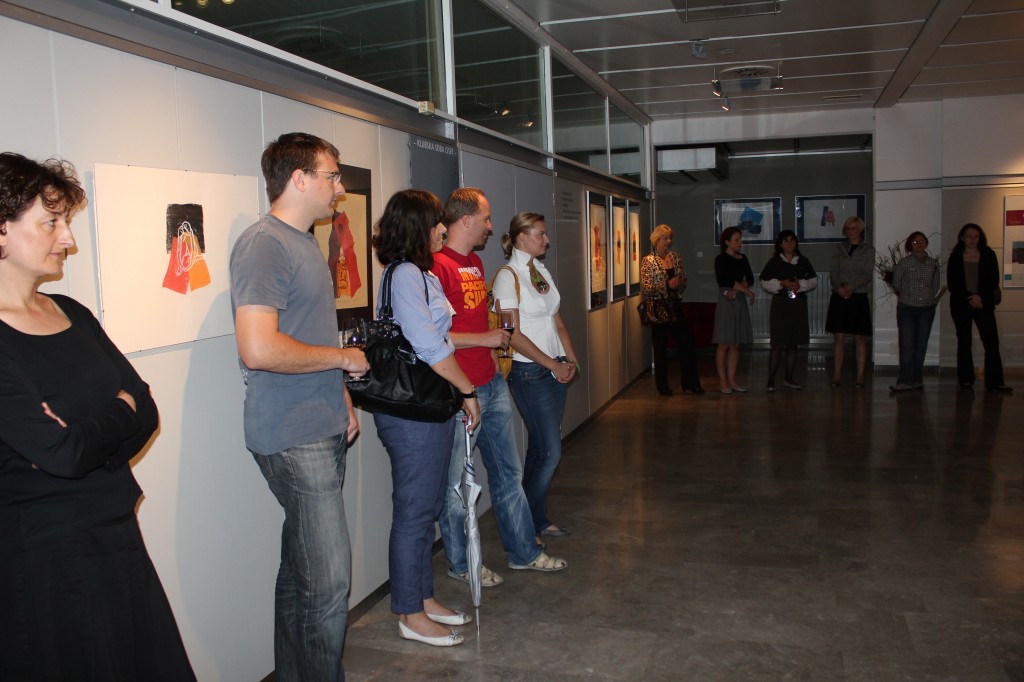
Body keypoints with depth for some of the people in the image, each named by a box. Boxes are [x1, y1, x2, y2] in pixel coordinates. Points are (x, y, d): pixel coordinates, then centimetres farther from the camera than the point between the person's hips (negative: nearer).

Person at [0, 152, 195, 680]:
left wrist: (87, 439, -14)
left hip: (118, 534, 7)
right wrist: (119, 412, -5)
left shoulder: (74, 315, 7)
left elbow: (146, 412, 3)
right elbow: (63, 454, -22)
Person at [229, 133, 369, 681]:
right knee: (328, 582, -6)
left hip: (322, 430, 10)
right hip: (293, 438, -10)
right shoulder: (264, 244, -15)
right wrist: (342, 358, -14)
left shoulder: (306, 242, 17)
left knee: (302, 570, 18)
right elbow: (259, 348, -27)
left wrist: (342, 398, 19)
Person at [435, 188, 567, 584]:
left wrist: (493, 353, 16)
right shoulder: (437, 266, -16)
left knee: (508, 472, 17)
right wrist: (484, 338, -17)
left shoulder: (475, 262, 14)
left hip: (492, 384, 9)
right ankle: (460, 563, 23)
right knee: (456, 482, 6)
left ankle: (524, 552, 30)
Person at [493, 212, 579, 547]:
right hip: (529, 372, -7)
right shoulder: (507, 276, -11)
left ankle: (537, 519, 24)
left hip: (556, 370, 7)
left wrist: (571, 359, 2)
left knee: (541, 448, 12)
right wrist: (553, 364, -12)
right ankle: (527, 527, 10)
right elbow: (513, 335, -15)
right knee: (550, 452, -6)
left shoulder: (543, 273, 13)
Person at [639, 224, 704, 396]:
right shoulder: (648, 261, -5)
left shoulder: (676, 258, 10)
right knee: (660, 347, 3)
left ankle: (690, 384, 12)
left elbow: (684, 283, 13)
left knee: (687, 344, 3)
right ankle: (663, 386, 15)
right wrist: (667, 285, -21)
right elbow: (647, 287, -13)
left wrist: (678, 284, -9)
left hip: (676, 306, 5)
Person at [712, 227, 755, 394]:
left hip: (740, 302, 6)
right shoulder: (721, 259, -4)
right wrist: (747, 290, -6)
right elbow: (726, 280, -13)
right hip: (726, 302, -6)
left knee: (736, 344, 7)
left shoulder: (743, 259, 15)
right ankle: (722, 381, 2)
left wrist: (737, 288, -11)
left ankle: (731, 380, 12)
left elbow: (750, 279, 7)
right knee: (724, 344, -4)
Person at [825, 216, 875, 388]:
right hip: (839, 297, 2)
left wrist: (851, 287, -18)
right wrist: (839, 288, -14)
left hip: (858, 297, -2)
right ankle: (837, 374, 7)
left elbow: (868, 275, -5)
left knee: (859, 338, 2)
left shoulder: (868, 250, 3)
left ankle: (860, 376, 7)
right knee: (838, 337, 2)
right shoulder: (839, 248, 10)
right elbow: (833, 271, 2)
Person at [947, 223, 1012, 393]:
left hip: (984, 304, 0)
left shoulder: (989, 255, 5)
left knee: (992, 342, -7)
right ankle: (966, 380, 13)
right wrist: (969, 298, -11)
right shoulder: (955, 257, 4)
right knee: (964, 342, 5)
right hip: (961, 305, 0)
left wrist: (980, 297, -13)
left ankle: (995, 382, -6)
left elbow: (994, 280, 1)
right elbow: (951, 284, 0)